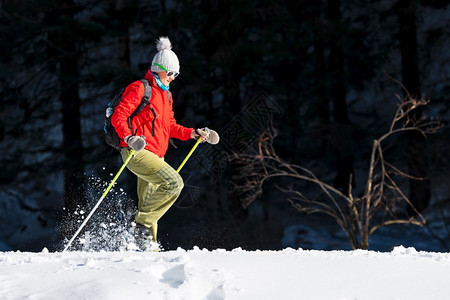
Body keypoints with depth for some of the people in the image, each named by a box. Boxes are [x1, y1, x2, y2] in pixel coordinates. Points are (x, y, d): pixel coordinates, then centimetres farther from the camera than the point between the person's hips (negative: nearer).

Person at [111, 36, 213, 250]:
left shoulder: (166, 95, 21)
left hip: (155, 155, 9)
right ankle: (142, 225, -18)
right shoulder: (140, 89, -6)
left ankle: (146, 245, 14)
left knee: (149, 204, 9)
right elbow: (118, 117, -13)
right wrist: (129, 138, -30)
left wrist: (192, 133, 15)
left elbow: (169, 126, 29)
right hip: (137, 152, -9)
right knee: (174, 182, -24)